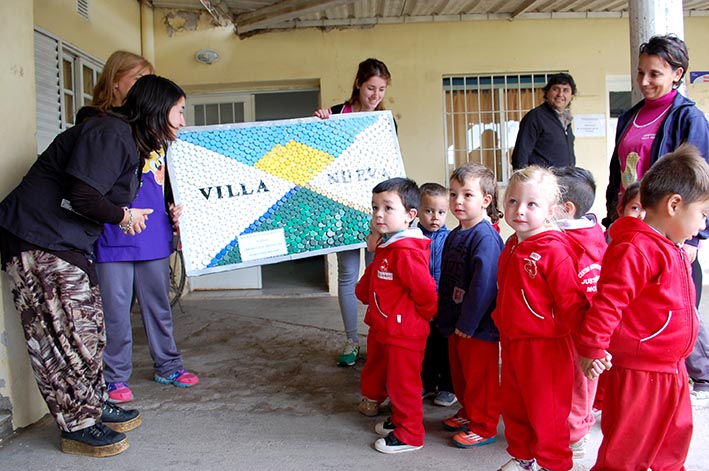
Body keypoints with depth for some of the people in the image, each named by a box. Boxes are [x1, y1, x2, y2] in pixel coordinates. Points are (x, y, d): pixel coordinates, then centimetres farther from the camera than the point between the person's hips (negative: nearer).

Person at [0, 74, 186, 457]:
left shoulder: (128, 139, 14)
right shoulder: (110, 134, -19)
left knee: (88, 327, 14)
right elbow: (83, 198, -27)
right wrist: (123, 216, -11)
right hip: (39, 241, -10)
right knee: (67, 334, -3)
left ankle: (93, 408, 26)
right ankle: (78, 427, 9)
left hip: (67, 244, 10)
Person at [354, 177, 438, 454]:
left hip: (404, 333, -10)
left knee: (403, 384, 4)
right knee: (381, 373, 23)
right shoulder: (385, 247, 7)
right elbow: (372, 279, 20)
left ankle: (409, 436, 20)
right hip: (382, 329, 10)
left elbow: (425, 289, -25)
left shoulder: (407, 252, -25)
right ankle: (399, 421, 41)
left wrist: (423, 314, -9)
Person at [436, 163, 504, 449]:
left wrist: (467, 322, -21)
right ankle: (468, 413, 41)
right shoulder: (455, 236, 9)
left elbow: (484, 284, -24)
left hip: (479, 326, -9)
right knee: (460, 372, 22)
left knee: (481, 377, 7)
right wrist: (446, 318, 12)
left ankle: (484, 427, 23)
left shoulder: (486, 237, -20)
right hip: (455, 323, 9)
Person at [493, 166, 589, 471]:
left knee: (546, 411, 7)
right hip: (511, 341, 8)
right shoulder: (511, 247, 7)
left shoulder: (554, 250, -18)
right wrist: (500, 320, 23)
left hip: (544, 345, -8)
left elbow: (571, 300, -20)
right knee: (513, 405, 20)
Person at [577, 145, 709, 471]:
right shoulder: (635, 249, -23)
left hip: (672, 369, 10)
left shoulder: (672, 249, 10)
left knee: (674, 437, 26)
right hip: (637, 373, -10)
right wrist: (592, 349, -25)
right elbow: (608, 300, -27)